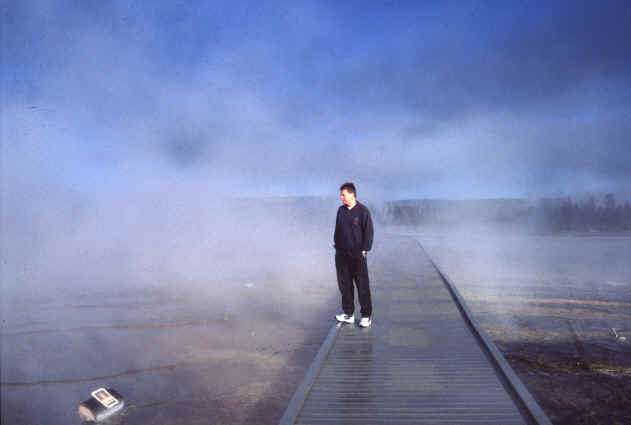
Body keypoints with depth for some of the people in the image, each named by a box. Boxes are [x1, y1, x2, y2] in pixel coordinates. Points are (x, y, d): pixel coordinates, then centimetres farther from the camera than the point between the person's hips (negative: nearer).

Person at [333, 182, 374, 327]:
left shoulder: (362, 210, -7)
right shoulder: (341, 210, 10)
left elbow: (368, 232, -7)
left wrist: (364, 250, -11)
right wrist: (336, 244, 11)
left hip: (357, 254, -6)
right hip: (341, 255, 6)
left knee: (362, 286, 0)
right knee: (345, 285, 10)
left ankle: (366, 316, 9)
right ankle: (348, 314, 20)